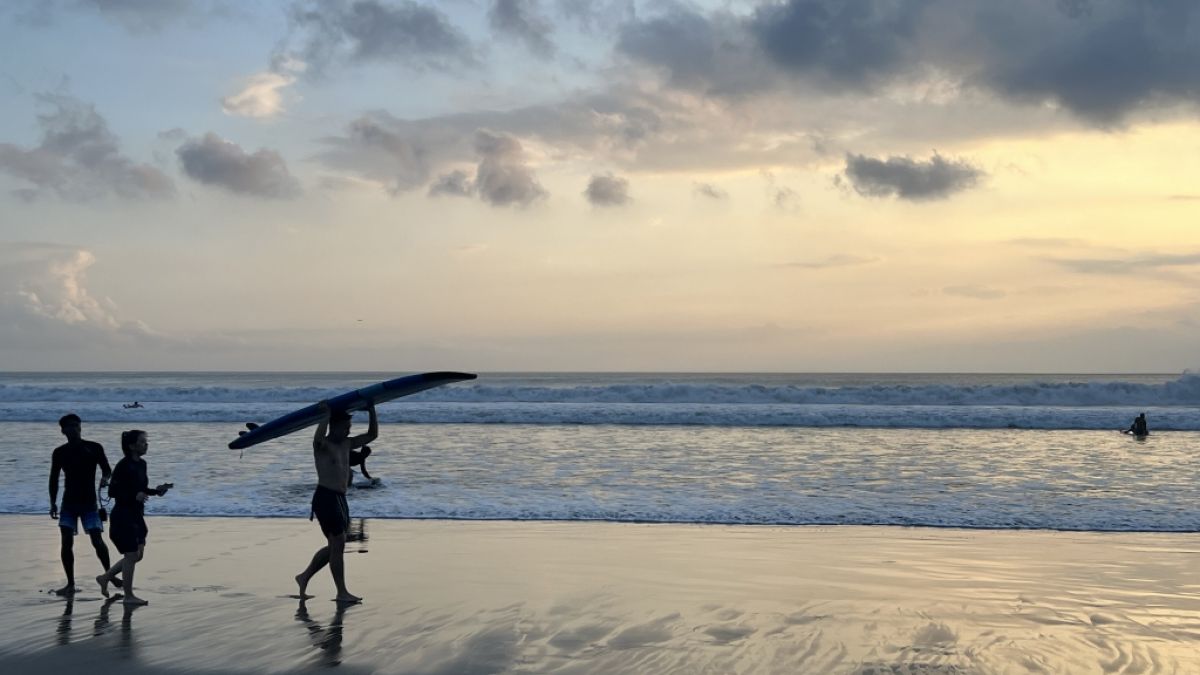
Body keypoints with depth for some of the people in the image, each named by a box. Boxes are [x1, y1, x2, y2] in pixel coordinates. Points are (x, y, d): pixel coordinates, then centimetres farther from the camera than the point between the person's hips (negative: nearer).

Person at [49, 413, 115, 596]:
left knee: (97, 540, -9)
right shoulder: (59, 453, 4)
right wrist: (53, 503, 6)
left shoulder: (94, 448, -2)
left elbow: (106, 469, 4)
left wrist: (104, 478, -18)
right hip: (68, 503, 2)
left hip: (89, 502, -2)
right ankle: (70, 584, 3)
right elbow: (54, 479, 10)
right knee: (66, 543, -4)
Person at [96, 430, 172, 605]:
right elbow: (112, 491, -18)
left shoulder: (141, 464, 7)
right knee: (131, 555, -2)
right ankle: (128, 596, 9)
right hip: (123, 516, -9)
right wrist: (135, 495, -29)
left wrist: (157, 490, 2)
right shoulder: (123, 466, -18)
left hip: (137, 515, 9)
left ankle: (105, 577, 29)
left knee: (138, 554, 13)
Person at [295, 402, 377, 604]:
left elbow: (372, 435, 17)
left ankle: (304, 576, 28)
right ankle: (342, 593, -3)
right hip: (325, 498, -9)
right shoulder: (322, 445, -10)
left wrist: (372, 412, 7)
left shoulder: (346, 444, 14)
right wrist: (326, 415, -27)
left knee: (334, 546, 14)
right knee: (338, 544, -8)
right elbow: (318, 438, -35)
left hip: (340, 499, 9)